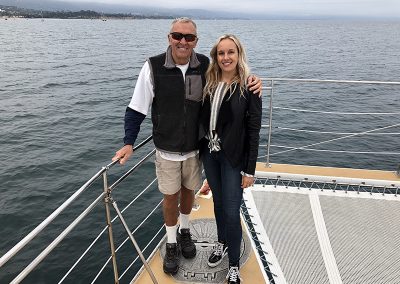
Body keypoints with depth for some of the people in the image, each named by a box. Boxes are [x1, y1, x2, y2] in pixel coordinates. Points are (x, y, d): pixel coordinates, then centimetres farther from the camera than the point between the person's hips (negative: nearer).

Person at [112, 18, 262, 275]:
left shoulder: (205, 65, -9)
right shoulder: (154, 67, -15)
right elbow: (137, 109, -8)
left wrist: (251, 83, -16)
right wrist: (129, 143, -13)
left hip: (196, 147, 2)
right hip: (167, 149, -2)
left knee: (189, 191, 20)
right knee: (170, 197, 12)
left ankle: (185, 231, 48)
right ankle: (171, 244, 36)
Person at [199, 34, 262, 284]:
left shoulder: (248, 88, -11)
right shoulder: (210, 85, 3)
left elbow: (253, 130, -11)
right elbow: (204, 120, 8)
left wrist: (250, 170, -12)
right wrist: (204, 151, 10)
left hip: (233, 158, -4)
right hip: (210, 154, 5)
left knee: (232, 212, 2)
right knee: (218, 203, 20)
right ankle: (222, 243, 44)